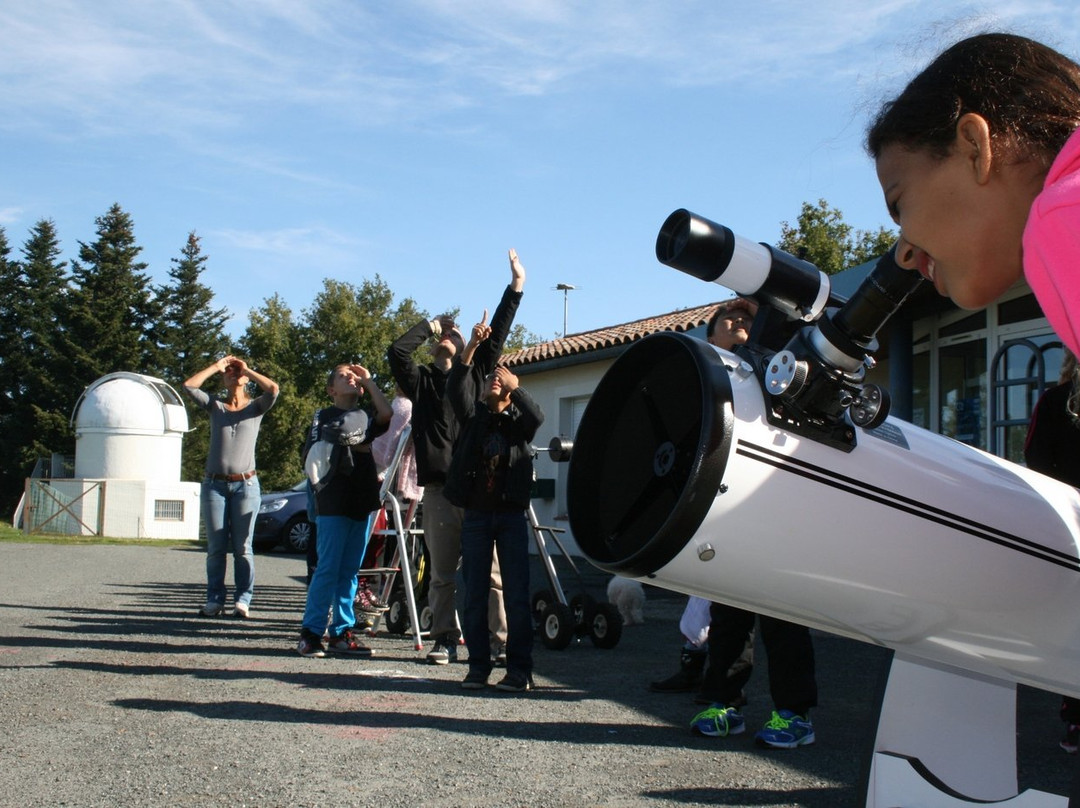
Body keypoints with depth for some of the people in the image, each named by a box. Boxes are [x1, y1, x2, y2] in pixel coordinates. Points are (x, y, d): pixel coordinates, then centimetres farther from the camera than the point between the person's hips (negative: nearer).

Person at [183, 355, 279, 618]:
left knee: (242, 547, -2)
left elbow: (273, 388, -12)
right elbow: (189, 386, -1)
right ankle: (214, 600, 7)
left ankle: (243, 600, 1)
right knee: (215, 547, 2)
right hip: (214, 484, 2)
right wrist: (216, 366, 6)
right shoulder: (215, 407, 12)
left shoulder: (256, 408, 8)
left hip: (245, 484, -2)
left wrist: (247, 370, 1)